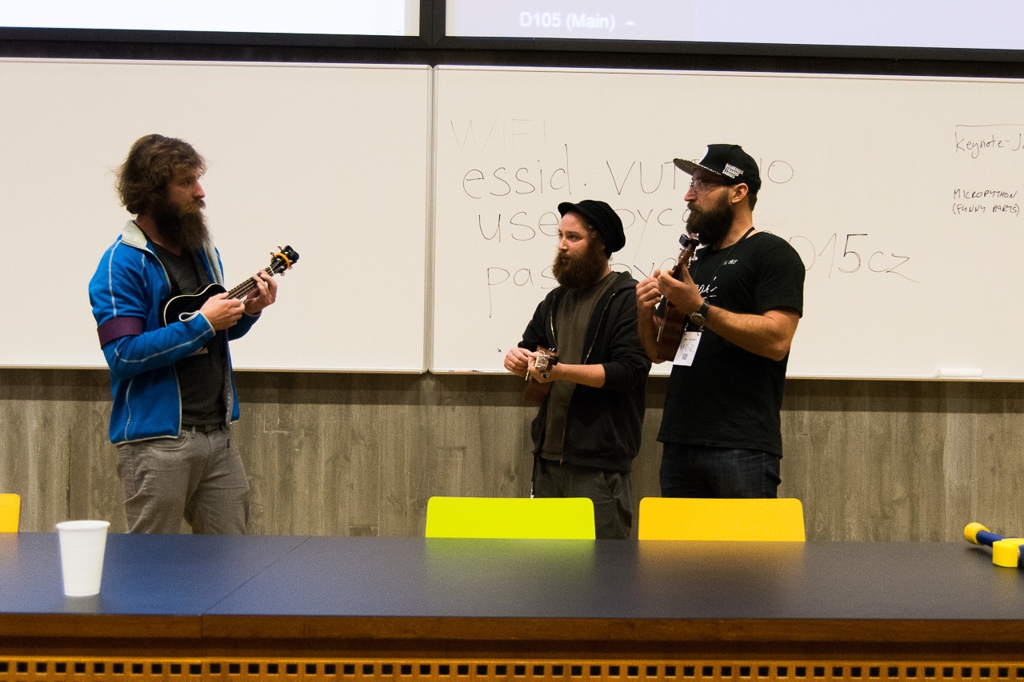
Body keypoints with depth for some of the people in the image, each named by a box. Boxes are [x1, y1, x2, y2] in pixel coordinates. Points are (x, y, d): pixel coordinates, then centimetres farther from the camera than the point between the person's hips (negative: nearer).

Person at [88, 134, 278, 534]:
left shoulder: (203, 250, 14)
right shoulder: (122, 264, -11)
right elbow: (124, 355, -20)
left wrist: (248, 312, 3)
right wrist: (201, 324, -19)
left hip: (218, 434, 7)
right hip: (156, 440, -7)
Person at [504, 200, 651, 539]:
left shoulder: (627, 297, -6)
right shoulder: (556, 300, 19)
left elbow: (629, 370, -16)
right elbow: (530, 348, 27)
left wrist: (561, 371, -24)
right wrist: (519, 360, 2)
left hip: (599, 462, -7)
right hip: (549, 454, 8)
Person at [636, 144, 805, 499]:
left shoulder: (773, 253, -2)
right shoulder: (694, 261, 21)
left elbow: (776, 339, -16)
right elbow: (659, 352, 23)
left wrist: (699, 308, -17)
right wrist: (647, 314, 2)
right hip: (679, 441, 7)